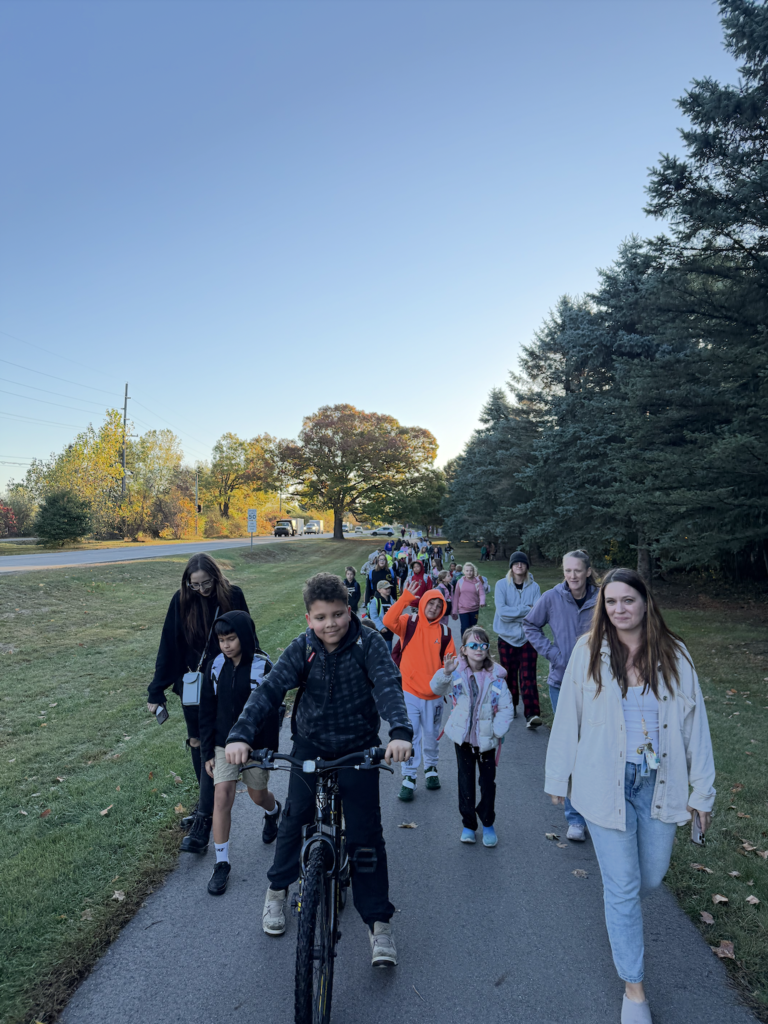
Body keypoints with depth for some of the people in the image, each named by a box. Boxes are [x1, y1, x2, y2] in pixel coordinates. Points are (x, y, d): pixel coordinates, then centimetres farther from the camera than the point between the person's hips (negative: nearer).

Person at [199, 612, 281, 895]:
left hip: (255, 744, -2)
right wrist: (207, 751, 2)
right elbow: (207, 711, 3)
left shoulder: (262, 667, -15)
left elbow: (271, 714, -10)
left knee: (258, 795, 14)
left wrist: (270, 753, -9)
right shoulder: (215, 666, -5)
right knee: (222, 798, -6)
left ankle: (273, 810, 50)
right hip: (224, 744, 2)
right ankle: (222, 863, 9)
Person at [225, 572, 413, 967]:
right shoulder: (301, 649, -13)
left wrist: (400, 732, -49)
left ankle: (379, 922, 15)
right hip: (310, 745, 2)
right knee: (295, 817, 10)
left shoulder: (368, 644, -18)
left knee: (365, 832, -1)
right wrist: (240, 735, -38)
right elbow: (269, 690, -23)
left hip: (359, 748, -2)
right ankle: (278, 889, 38)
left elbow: (389, 685, -31)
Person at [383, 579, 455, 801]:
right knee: (410, 735, -1)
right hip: (409, 691, -2)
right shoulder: (409, 623, -6)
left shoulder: (444, 632, 0)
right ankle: (408, 778, 13)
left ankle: (431, 769, 40)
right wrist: (405, 598, -32)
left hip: (434, 694, 2)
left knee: (431, 736, 17)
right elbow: (389, 621, -26)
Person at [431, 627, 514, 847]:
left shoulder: (496, 676, -8)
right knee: (466, 781, 12)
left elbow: (506, 708, -4)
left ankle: (488, 824, 30)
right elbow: (437, 689, -20)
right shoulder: (457, 672, -8)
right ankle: (468, 824, 28)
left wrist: (498, 731, -13)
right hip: (463, 737, 0)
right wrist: (446, 672, -37)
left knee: (488, 782, 10)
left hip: (487, 739, 0)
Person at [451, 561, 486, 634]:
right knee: (465, 629, -9)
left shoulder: (478, 582, -2)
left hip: (474, 609, 1)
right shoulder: (460, 582, 0)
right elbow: (456, 597, 4)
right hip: (463, 610, -1)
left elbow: (482, 594, -11)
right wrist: (454, 611, 4)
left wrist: (482, 602, -33)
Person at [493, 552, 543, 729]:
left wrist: (514, 611, -20)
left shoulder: (534, 587, 1)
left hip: (527, 637, 0)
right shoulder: (502, 585, -3)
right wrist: (527, 609, -15)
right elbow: (502, 611, -16)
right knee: (509, 675, 11)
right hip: (507, 637, 0)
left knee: (528, 676, -8)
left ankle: (532, 715, -12)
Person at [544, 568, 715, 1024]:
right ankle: (633, 986, 28)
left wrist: (702, 790, 2)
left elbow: (695, 722, 0)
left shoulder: (674, 654, -5)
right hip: (607, 783, -2)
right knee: (622, 886, 7)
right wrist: (559, 776, 3)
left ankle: (623, 909, 54)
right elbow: (568, 716, -2)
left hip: (659, 782, 2)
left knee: (652, 876, 17)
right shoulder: (589, 652, -9)